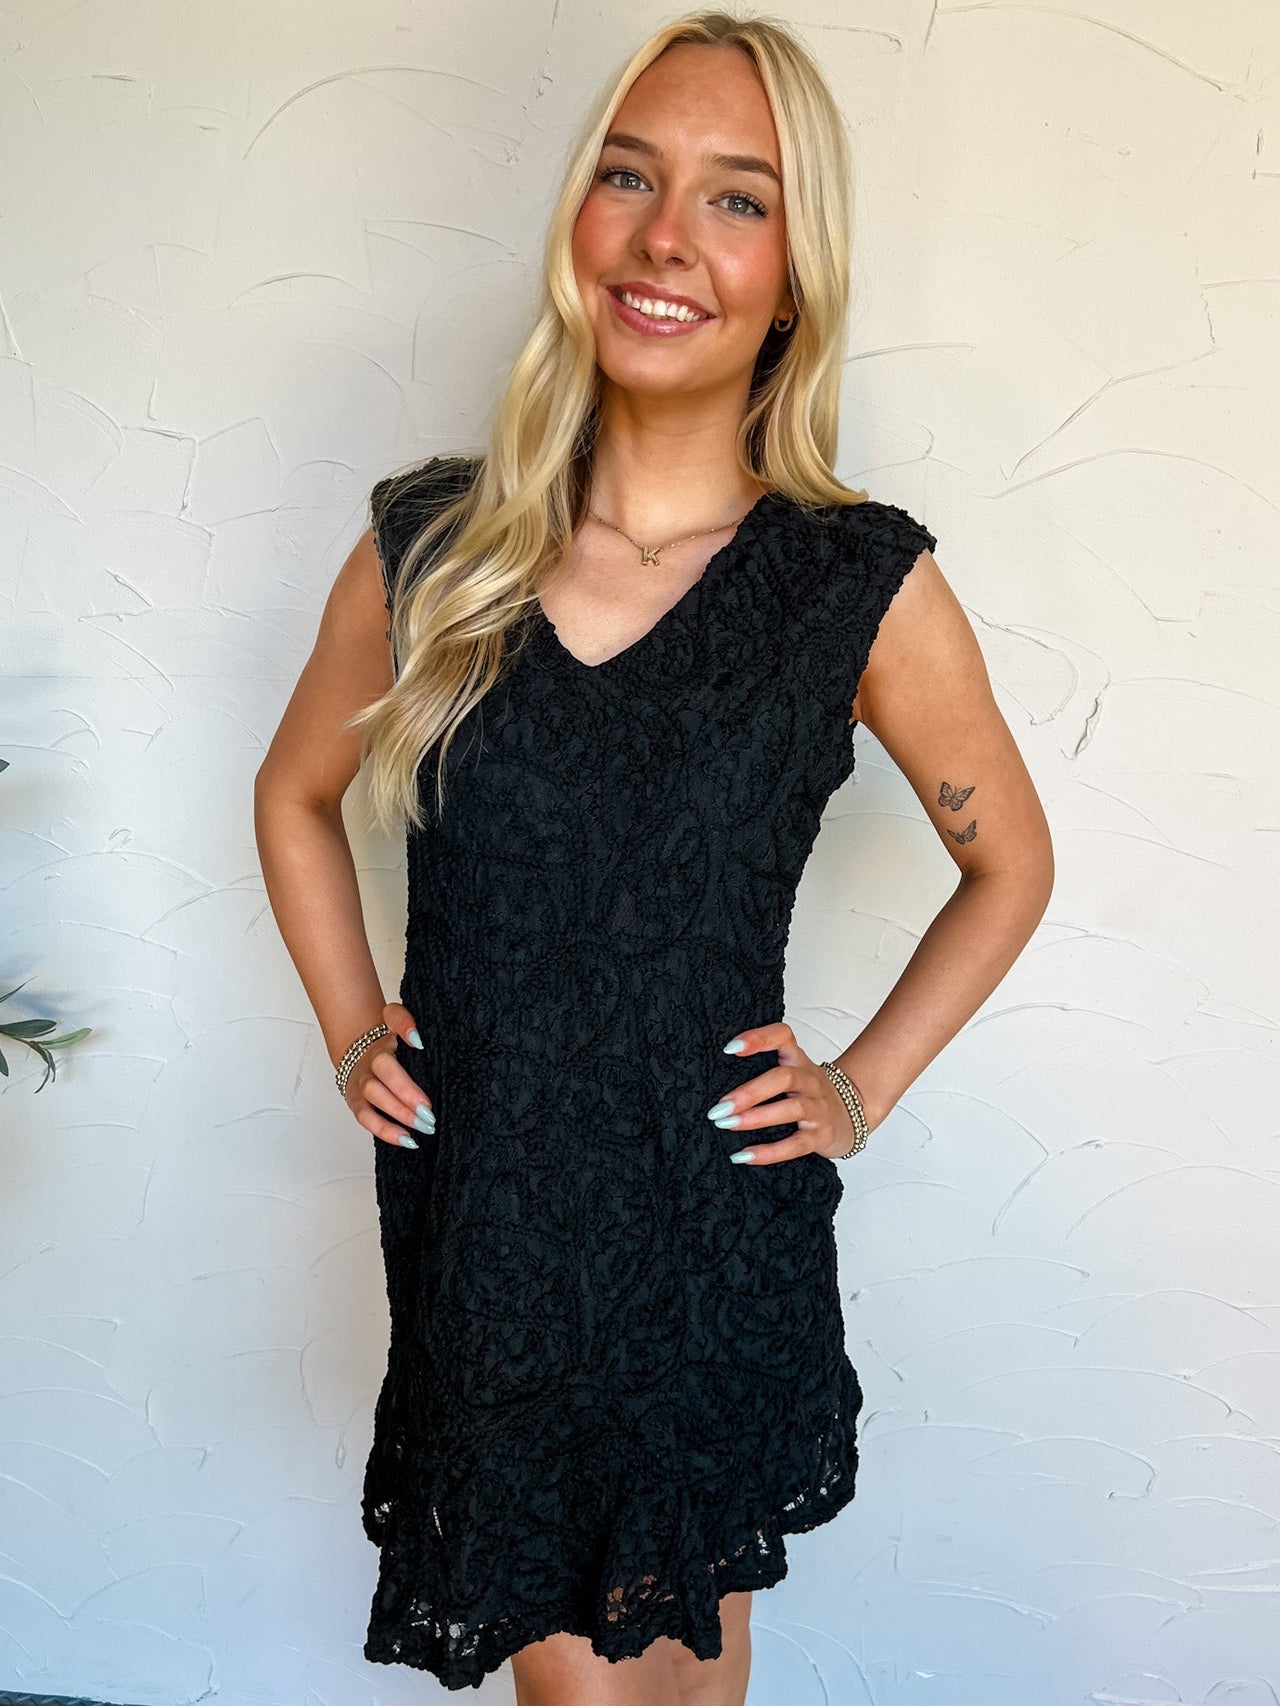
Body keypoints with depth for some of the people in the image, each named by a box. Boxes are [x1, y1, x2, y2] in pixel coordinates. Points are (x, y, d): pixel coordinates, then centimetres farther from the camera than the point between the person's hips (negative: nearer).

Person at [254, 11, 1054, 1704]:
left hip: (717, 1228, -1)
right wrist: (350, 1035, 5)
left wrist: (860, 1091, -1)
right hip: (474, 1219, 2)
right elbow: (297, 796, 13)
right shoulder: (433, 546, -5)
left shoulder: (866, 586, -10)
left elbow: (1009, 865, 6)